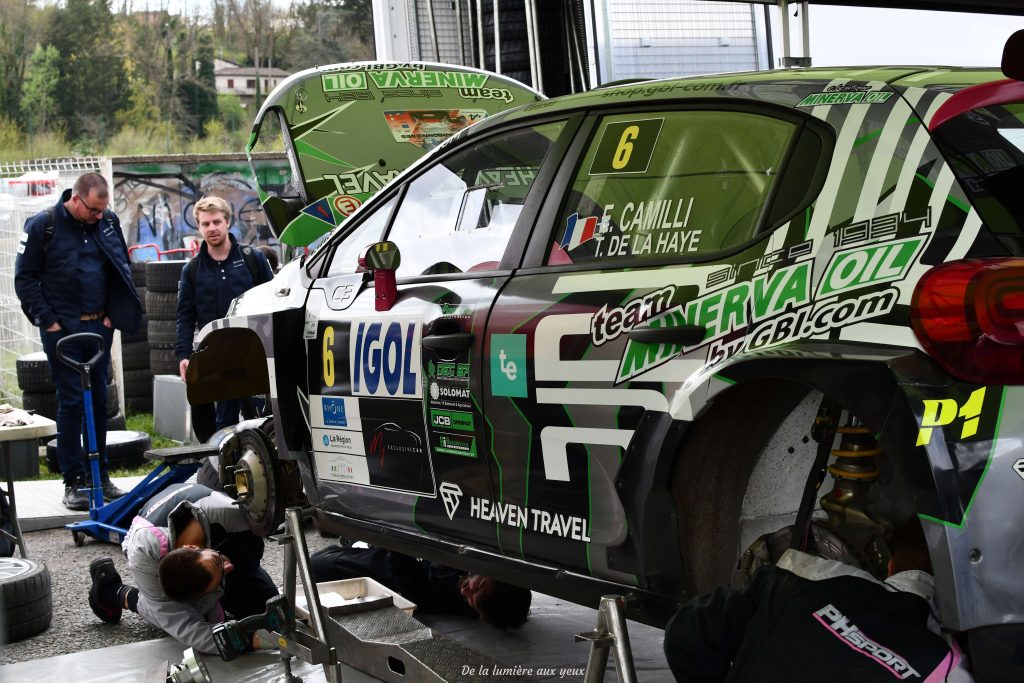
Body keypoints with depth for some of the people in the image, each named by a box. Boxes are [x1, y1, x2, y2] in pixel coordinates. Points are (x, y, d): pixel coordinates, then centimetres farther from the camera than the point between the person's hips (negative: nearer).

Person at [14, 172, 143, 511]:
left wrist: (113, 314, 6)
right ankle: (74, 482, 4)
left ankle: (100, 476, 17)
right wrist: (47, 321, -9)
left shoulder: (108, 222, 3)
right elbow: (24, 279, -5)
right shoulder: (42, 225, -9)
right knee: (71, 403, -3)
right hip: (62, 330, -4)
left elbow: (123, 267, 15)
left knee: (99, 401, 8)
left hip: (99, 327, 4)